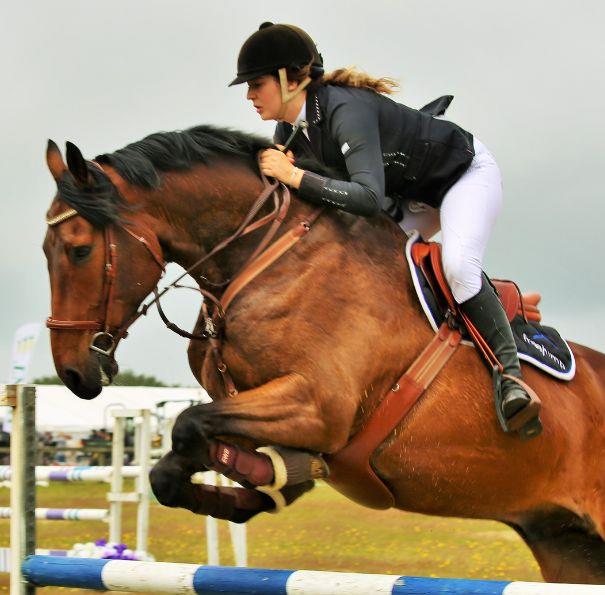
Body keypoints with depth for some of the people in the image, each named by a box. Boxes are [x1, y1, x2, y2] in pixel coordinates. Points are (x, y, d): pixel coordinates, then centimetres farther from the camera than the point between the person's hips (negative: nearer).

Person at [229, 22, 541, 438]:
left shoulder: (345, 109, -36)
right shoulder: (290, 129, -9)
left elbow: (369, 197, -47)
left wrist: (294, 176, -46)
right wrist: (277, 170, -23)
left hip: (467, 172, -9)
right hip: (413, 195, 9)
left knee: (458, 265, -31)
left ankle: (510, 372, -23)